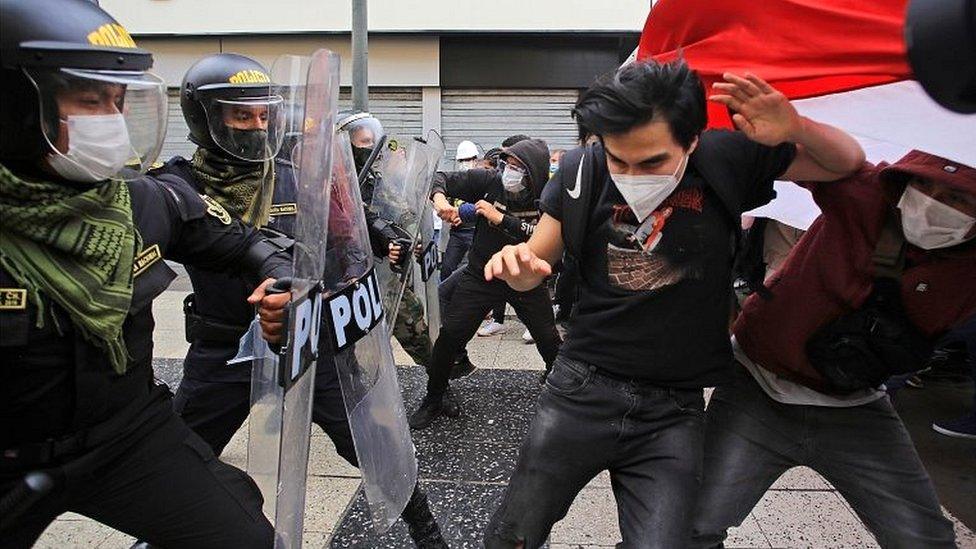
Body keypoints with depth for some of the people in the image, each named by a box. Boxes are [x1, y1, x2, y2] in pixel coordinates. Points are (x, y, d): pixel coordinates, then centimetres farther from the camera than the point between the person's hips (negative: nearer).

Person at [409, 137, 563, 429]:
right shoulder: (489, 180, -12)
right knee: (450, 336, -5)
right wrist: (439, 198, -30)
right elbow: (440, 177, -7)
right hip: (481, 274, 0)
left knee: (550, 340, 4)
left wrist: (500, 218, -30)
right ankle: (434, 397, 17)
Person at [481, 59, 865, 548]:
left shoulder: (728, 160, -9)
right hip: (582, 391, 1)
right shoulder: (582, 170, -9)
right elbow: (535, 267, 1)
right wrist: (516, 262, -25)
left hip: (674, 411, 0)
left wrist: (797, 129, -20)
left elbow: (849, 164, 3)